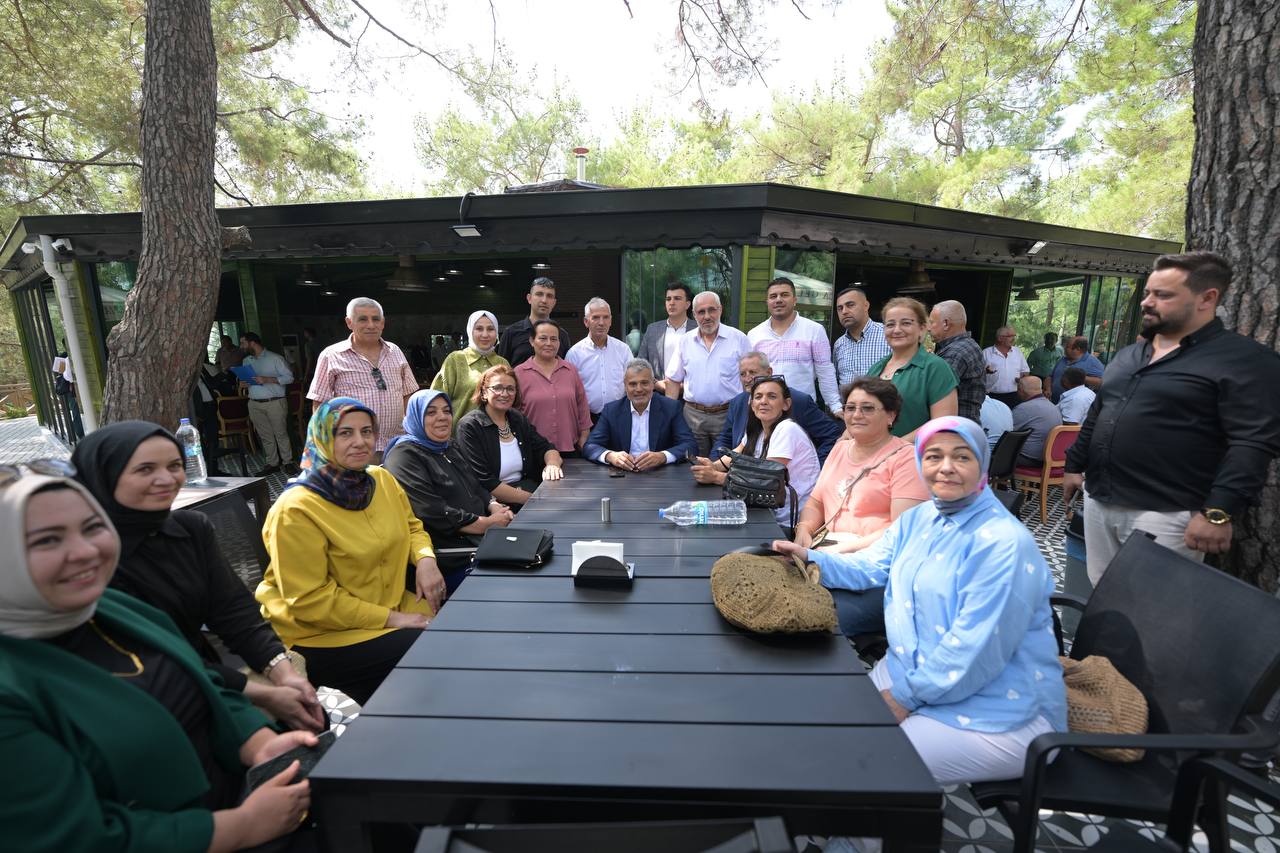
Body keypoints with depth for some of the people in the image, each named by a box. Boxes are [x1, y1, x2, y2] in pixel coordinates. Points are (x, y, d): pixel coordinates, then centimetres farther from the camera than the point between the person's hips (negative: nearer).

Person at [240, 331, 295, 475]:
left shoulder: (275, 358, -3)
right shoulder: (246, 361, 15)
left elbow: (289, 376, -7)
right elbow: (245, 378, 25)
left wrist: (267, 380, -17)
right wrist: (243, 384, 1)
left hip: (274, 402, -5)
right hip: (255, 404, 5)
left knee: (281, 433, -2)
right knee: (265, 436, 7)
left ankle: (287, 462, 8)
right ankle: (272, 464, 15)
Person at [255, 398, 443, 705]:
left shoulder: (382, 479, -1)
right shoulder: (295, 510, -20)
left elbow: (411, 526, 14)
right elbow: (309, 599, -19)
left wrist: (425, 559, -9)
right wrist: (391, 619, -21)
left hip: (393, 606, 7)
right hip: (322, 635, -6)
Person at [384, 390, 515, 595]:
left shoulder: (451, 449, 20)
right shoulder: (404, 457, -8)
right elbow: (434, 514, -17)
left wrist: (495, 507, -2)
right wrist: (488, 523, -15)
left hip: (479, 541, 8)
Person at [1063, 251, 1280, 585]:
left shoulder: (1245, 360, -6)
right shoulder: (1128, 355, 15)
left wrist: (1218, 512, -20)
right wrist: (1074, 465, 19)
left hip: (1165, 514, -6)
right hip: (1097, 501, 7)